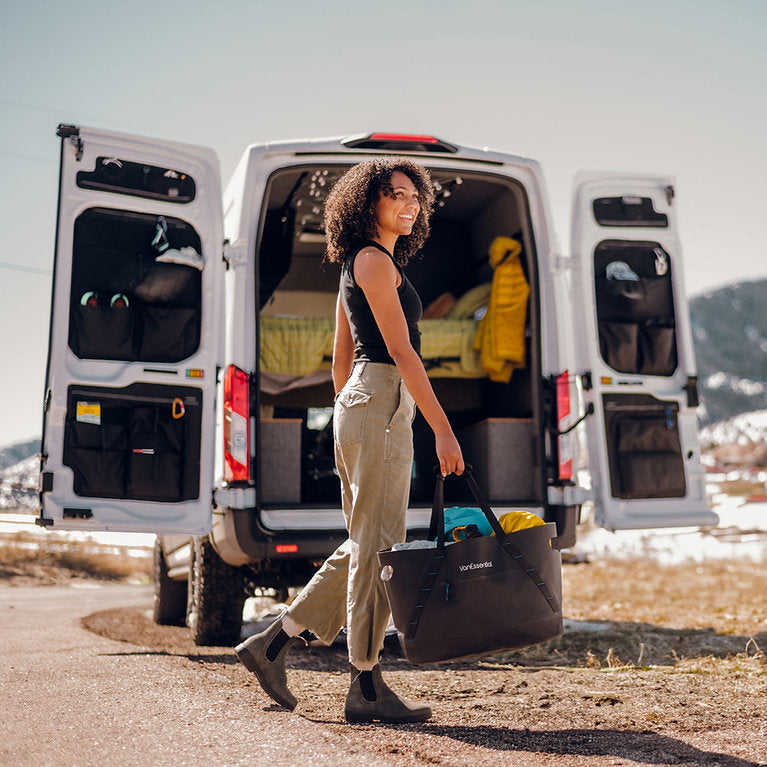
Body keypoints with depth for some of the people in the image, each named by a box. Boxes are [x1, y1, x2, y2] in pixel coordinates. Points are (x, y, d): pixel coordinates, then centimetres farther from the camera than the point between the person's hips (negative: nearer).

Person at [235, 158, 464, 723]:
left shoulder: (357, 266, 22)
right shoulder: (375, 261, -8)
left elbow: (341, 358, 23)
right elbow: (401, 350, -16)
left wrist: (348, 423, 25)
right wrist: (442, 429, -18)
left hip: (357, 402, 10)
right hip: (383, 401, -10)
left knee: (364, 548, 13)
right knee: (377, 548, -5)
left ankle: (273, 645, 17)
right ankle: (367, 687, 3)